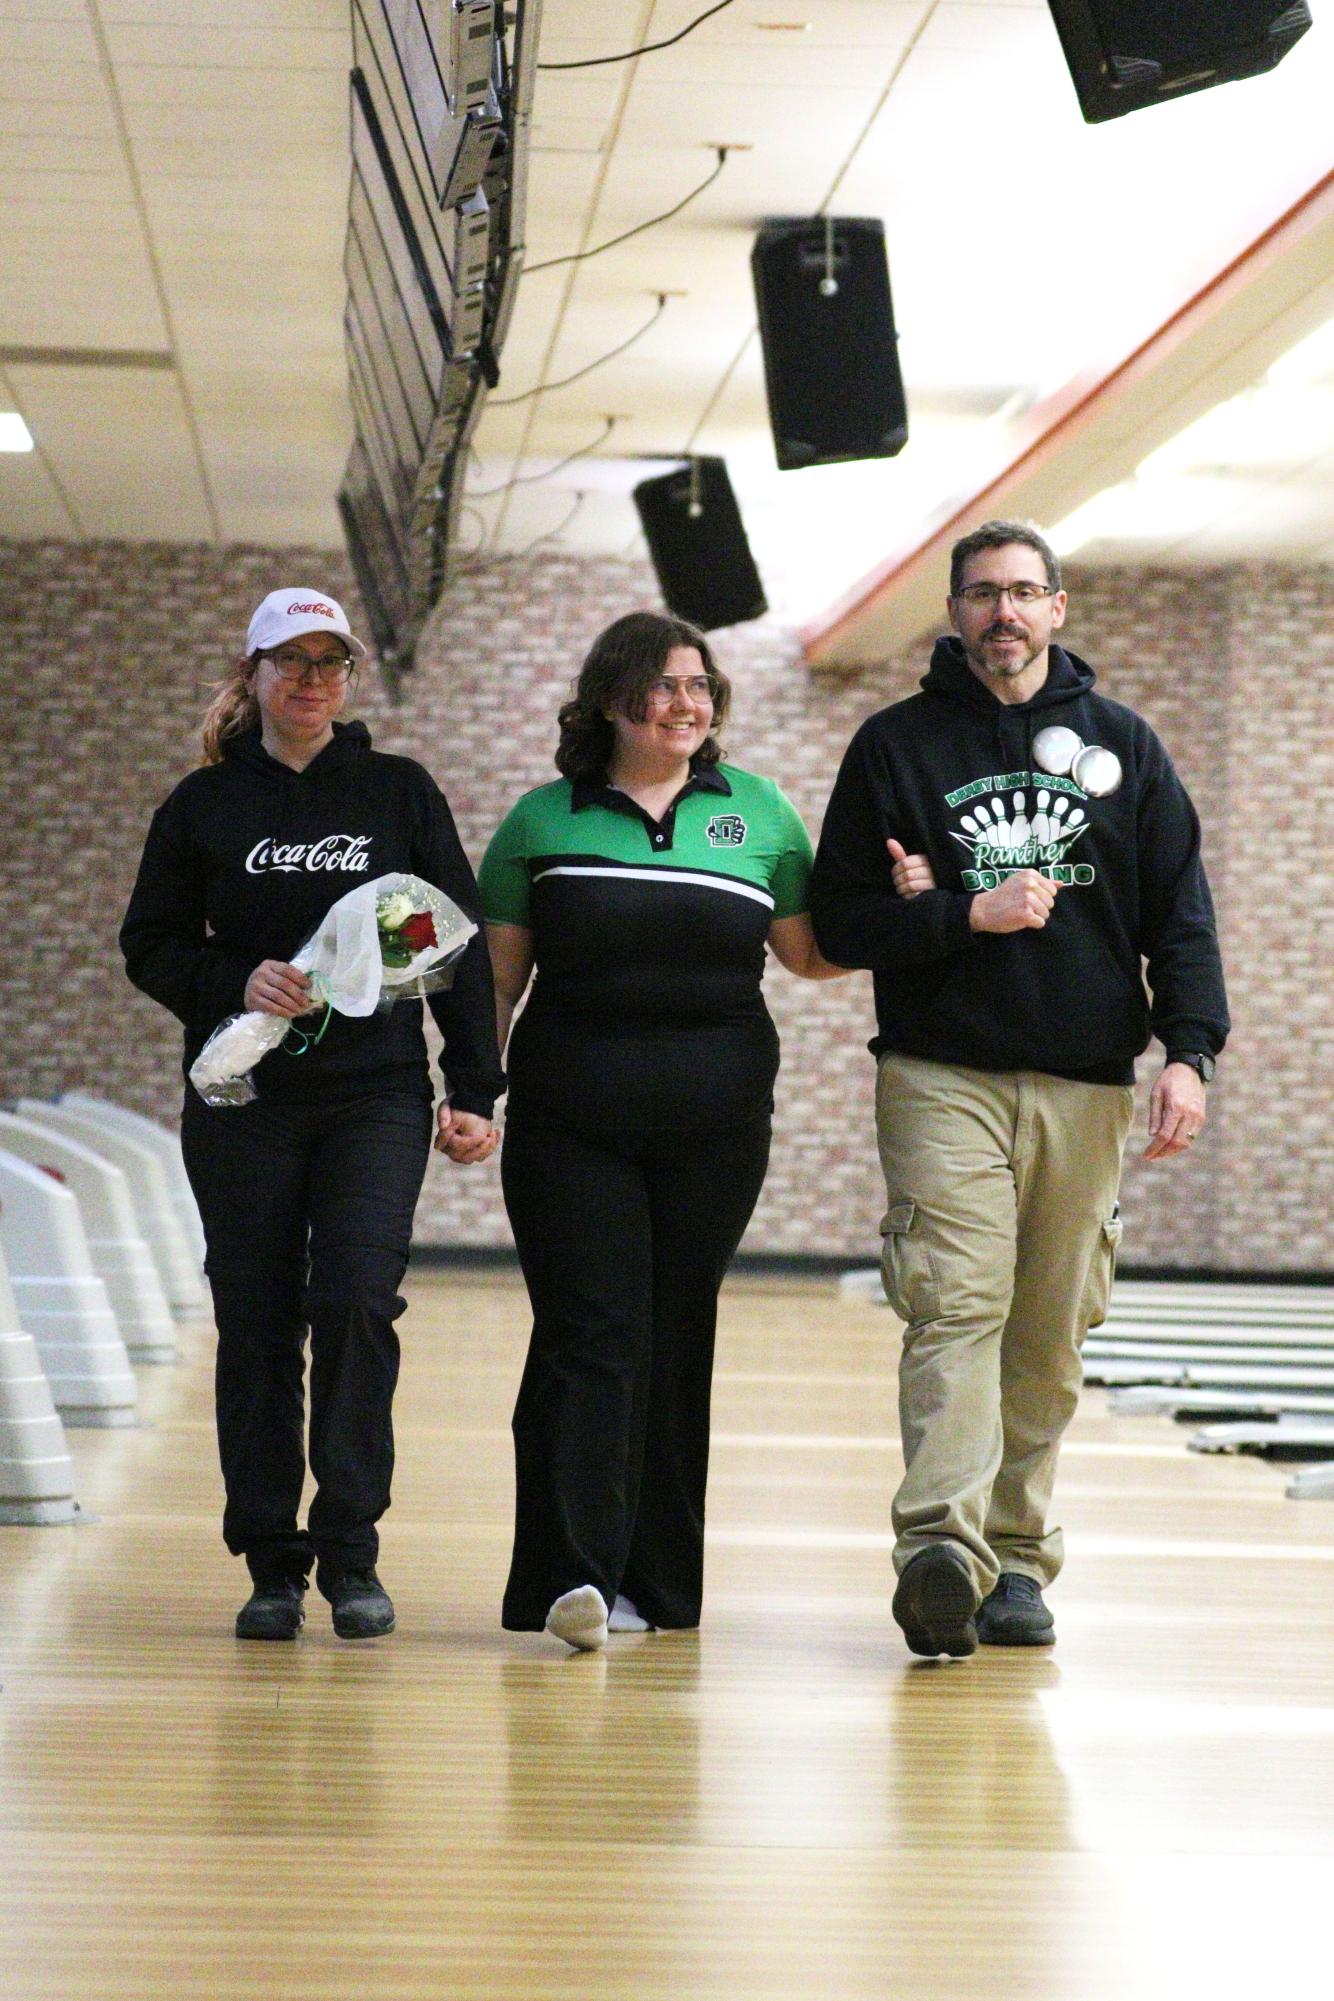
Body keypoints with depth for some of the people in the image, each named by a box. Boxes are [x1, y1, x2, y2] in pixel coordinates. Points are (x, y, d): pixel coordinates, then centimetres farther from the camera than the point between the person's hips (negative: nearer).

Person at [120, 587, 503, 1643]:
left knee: (356, 1301, -15)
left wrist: (475, 1091, 1)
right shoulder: (205, 804, 7)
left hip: (377, 1098, -1)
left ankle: (351, 1553, -5)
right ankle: (272, 1567, 10)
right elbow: (149, 944, 9)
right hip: (243, 1102, 1)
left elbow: (462, 947, 8)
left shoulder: (402, 793, 7)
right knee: (256, 1326, 1)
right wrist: (234, 983, -11)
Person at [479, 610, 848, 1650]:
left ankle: (657, 1583, 14)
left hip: (715, 1124, 2)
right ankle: (574, 1574, -14)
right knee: (590, 1338, -10)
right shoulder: (543, 820, 6)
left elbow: (809, 954, 13)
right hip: (572, 1124, -2)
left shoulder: (757, 810, 10)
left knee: (676, 1342, 6)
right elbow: (499, 975, 7)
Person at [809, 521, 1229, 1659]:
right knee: (957, 1309, -16)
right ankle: (942, 1549, -27)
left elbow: (1181, 916, 9)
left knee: (1048, 1339, 3)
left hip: (1084, 1087, 2)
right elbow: (841, 920, 6)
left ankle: (1017, 1558, 10)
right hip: (942, 1080, -2)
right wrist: (969, 916, -9)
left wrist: (1190, 1053, -4)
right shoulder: (897, 746, 8)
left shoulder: (1122, 746, 12)